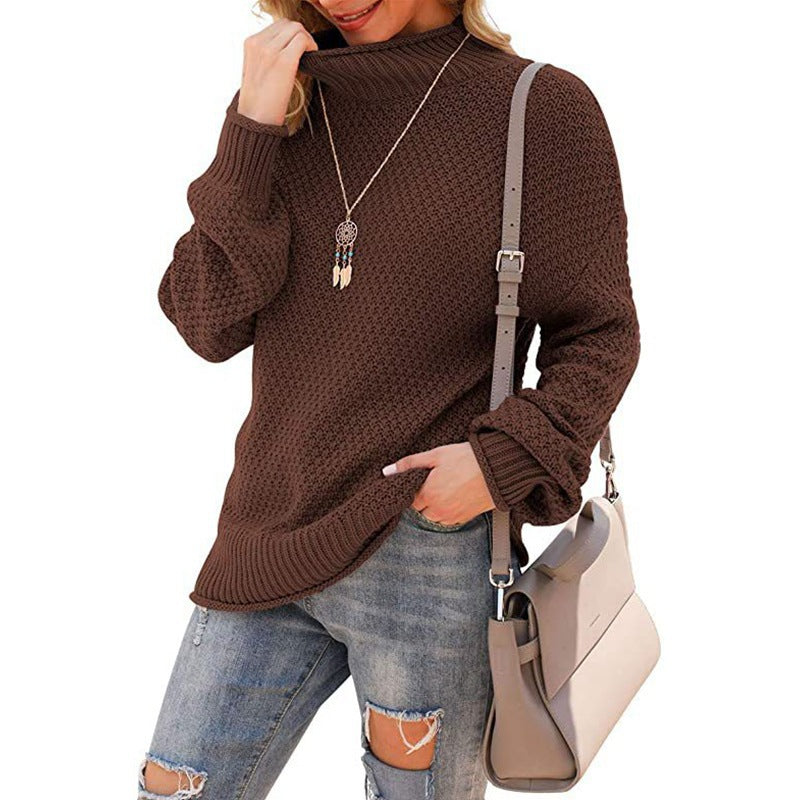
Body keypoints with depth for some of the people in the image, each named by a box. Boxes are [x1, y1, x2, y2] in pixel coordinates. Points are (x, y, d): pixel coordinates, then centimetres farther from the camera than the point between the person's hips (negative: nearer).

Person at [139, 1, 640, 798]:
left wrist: (508, 459, -17)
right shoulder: (282, 105, 7)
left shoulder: (543, 109, -4)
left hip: (431, 558, -4)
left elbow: (597, 334, -1)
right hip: (266, 547, 4)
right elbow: (206, 324, -1)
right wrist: (252, 134, -11)